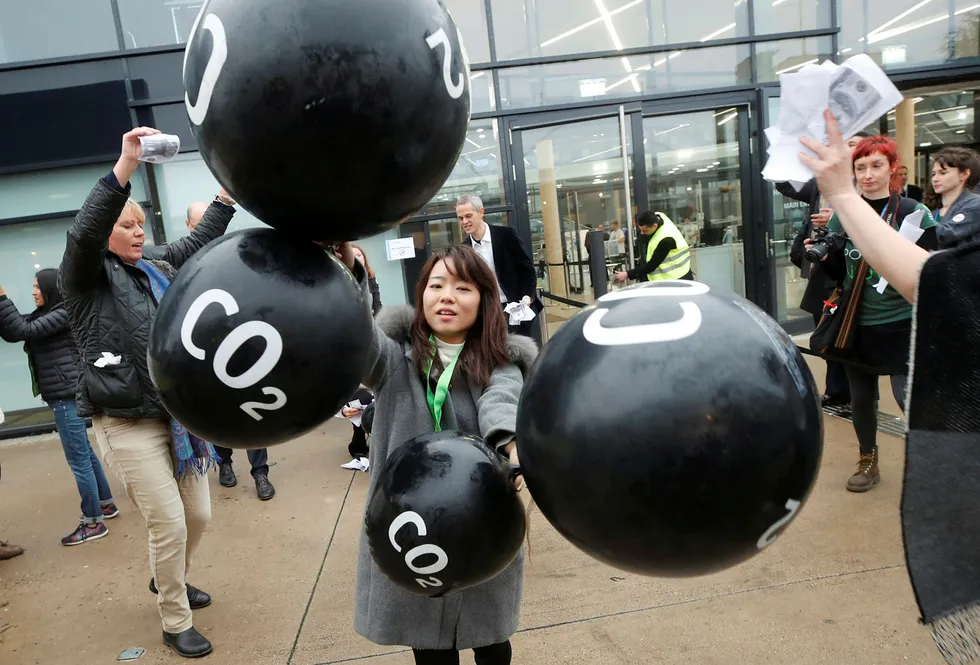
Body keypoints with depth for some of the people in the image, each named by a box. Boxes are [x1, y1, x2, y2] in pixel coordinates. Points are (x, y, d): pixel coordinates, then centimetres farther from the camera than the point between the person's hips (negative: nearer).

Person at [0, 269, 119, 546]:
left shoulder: (64, 313, -12)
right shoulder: (44, 315, 15)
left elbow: (24, 330, -19)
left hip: (67, 395, -10)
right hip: (63, 395, 10)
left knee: (78, 459, -4)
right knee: (85, 453, 18)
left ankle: (93, 522, 3)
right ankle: (106, 503, 30)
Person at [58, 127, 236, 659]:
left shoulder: (158, 270, 13)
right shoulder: (85, 278, -5)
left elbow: (200, 242, 17)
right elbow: (83, 232, -23)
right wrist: (125, 166, -32)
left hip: (177, 416, 6)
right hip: (127, 424, -6)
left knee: (198, 515, 14)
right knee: (168, 524, -5)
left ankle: (166, 580, 44)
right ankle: (175, 624, 17)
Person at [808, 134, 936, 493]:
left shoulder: (914, 213, -7)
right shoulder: (843, 216, 2)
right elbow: (839, 272, 7)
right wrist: (824, 256, -12)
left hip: (901, 324, -3)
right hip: (857, 323, 4)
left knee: (909, 397, -8)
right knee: (861, 397, 13)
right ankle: (868, 462, 34)